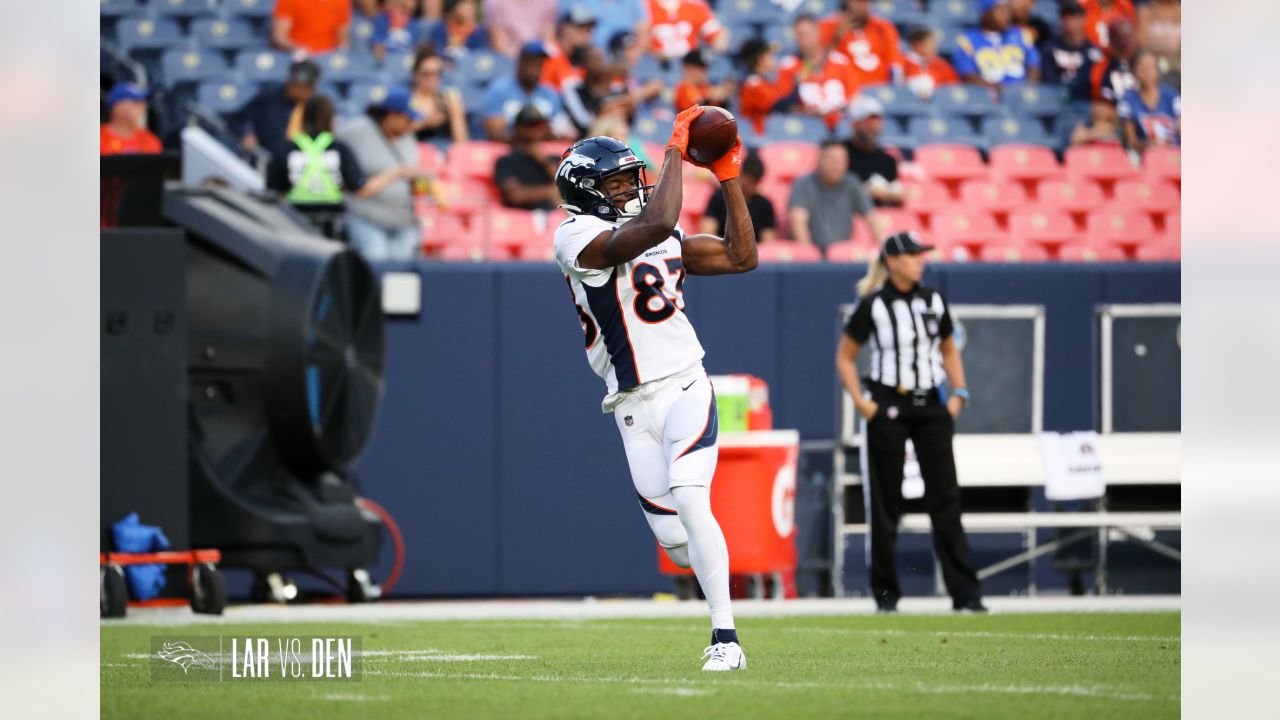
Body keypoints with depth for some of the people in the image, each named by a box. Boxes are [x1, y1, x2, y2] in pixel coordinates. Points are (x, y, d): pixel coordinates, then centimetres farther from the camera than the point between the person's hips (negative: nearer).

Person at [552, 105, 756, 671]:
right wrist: (676, 150, -16)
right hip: (634, 408, -2)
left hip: (685, 389, 2)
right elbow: (656, 225, -25)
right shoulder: (577, 238, -10)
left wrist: (728, 177, 10)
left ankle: (725, 639, -20)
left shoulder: (666, 238, 12)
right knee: (676, 542, -3)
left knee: (689, 503, -20)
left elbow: (741, 257, 14)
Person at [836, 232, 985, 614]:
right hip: (888, 408, -3)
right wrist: (860, 401, -9)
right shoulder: (873, 305, -4)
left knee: (945, 497, -3)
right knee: (886, 502, 2)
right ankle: (886, 593, 10)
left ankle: (965, 592, -4)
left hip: (930, 407, 3)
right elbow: (844, 357, 2)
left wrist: (958, 393, 7)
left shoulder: (934, 301, 8)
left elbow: (949, 349, 20)